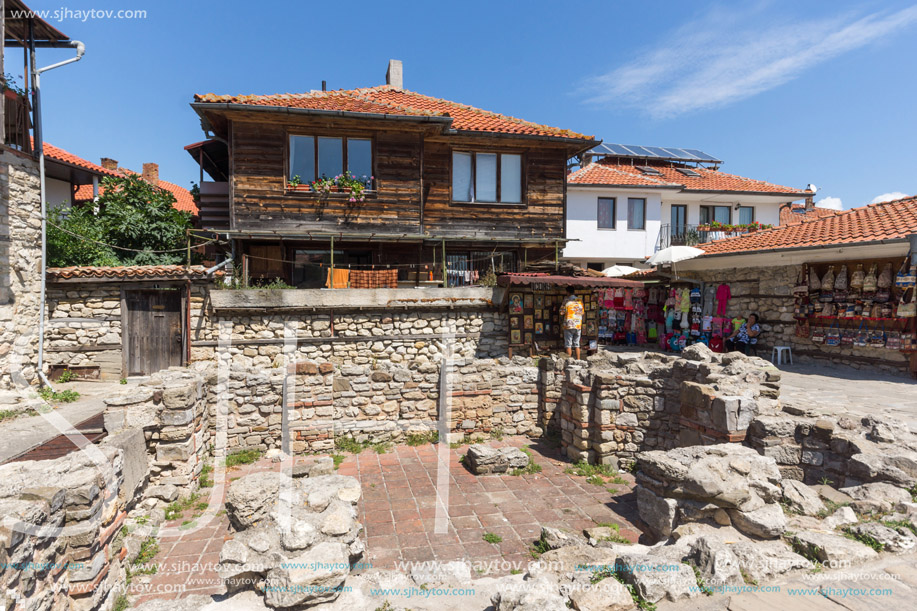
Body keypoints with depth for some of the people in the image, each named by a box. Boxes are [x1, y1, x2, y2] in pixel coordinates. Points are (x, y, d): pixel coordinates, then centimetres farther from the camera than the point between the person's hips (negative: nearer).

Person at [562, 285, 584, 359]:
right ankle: (578, 360, 12)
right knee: (577, 344, 12)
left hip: (569, 325, -4)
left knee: (568, 345, 1)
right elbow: (582, 312, 12)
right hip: (578, 325, 4)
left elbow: (562, 312, -5)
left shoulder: (566, 301, -7)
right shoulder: (580, 300, 4)